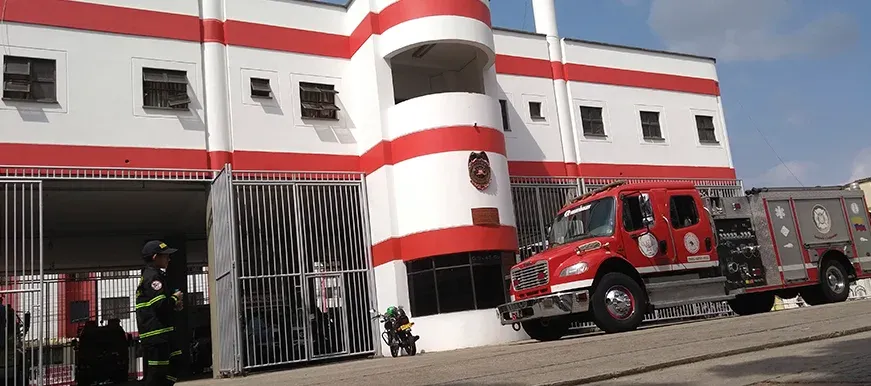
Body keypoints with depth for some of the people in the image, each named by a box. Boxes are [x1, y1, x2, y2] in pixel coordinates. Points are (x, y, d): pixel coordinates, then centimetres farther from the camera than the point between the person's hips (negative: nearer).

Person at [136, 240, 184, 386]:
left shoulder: (148, 275, 19)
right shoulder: (153, 276, -14)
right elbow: (160, 304, -24)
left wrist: (173, 305, 13)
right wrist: (175, 298, -6)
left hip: (159, 331, 11)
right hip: (155, 332, -11)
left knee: (174, 362, 15)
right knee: (157, 370, -7)